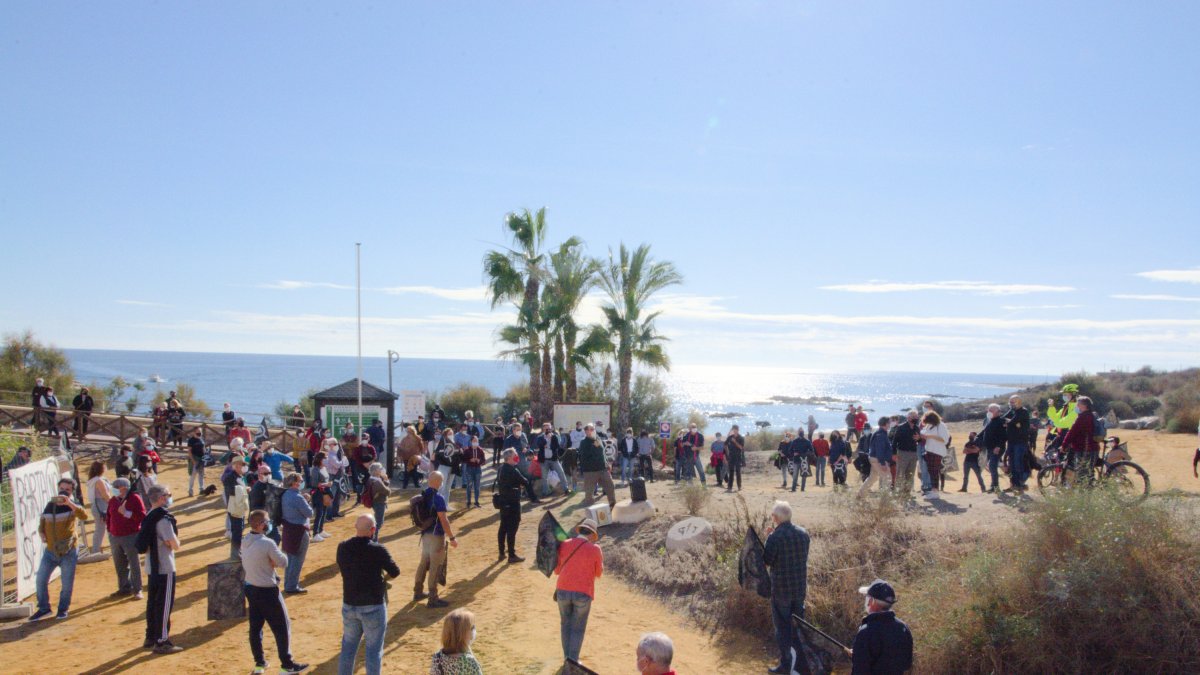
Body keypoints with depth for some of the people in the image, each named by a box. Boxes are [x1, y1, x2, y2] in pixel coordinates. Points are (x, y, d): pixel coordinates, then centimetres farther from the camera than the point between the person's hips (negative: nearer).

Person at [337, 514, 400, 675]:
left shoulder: (342, 547, -4)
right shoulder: (377, 550, -19)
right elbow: (395, 572, -10)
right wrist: (384, 576, 10)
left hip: (349, 605, 5)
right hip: (373, 607, -5)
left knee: (348, 646, 20)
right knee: (373, 649, 6)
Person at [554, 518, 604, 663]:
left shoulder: (564, 545, 1)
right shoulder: (595, 549, -5)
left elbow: (556, 570, 9)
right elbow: (598, 573, 6)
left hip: (563, 591, 2)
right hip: (583, 593, -2)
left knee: (565, 624, 21)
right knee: (578, 628, 12)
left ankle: (566, 656, 28)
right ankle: (573, 660, 14)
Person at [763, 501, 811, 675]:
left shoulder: (775, 537, -21)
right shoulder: (803, 533, -2)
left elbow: (766, 562, -12)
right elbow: (804, 557, 9)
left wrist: (768, 538, -4)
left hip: (780, 589, -5)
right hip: (800, 588, 5)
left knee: (782, 628, 7)